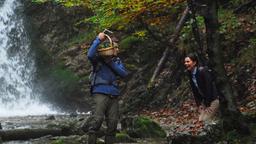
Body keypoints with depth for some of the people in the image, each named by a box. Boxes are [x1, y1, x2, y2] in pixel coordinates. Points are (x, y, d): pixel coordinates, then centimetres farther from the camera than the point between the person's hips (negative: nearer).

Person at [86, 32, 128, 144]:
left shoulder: (117, 61, 15)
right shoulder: (98, 59, 2)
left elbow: (124, 74, 2)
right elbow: (90, 55, -21)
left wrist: (111, 63, -7)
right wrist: (98, 40, -18)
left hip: (114, 94, 5)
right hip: (100, 93, -5)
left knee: (113, 122, 3)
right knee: (97, 119, -17)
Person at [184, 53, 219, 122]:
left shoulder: (203, 71, -19)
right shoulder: (190, 74, 5)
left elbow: (209, 88, -20)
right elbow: (195, 91, 10)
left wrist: (207, 104, -18)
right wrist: (199, 104, 3)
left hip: (213, 99, -8)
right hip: (205, 100, 8)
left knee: (204, 120, -15)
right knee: (200, 120, 2)